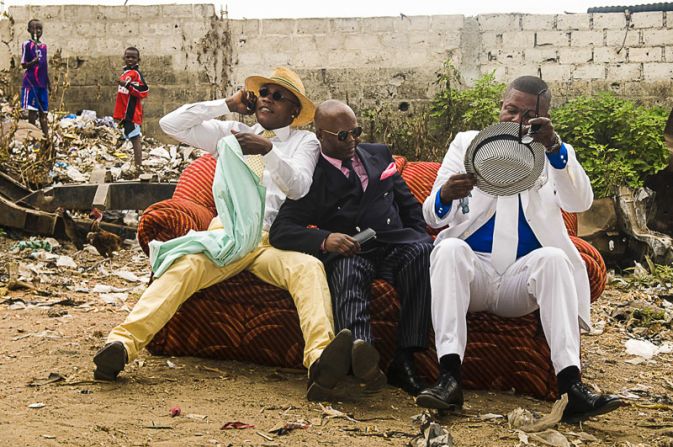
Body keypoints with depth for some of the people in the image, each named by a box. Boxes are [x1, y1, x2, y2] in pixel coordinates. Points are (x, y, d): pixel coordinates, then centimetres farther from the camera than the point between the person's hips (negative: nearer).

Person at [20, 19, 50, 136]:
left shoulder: (44, 46, 14)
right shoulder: (27, 44, -5)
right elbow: (24, 65, -6)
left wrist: (48, 82, 17)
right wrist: (32, 62, -26)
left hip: (42, 83, 6)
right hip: (31, 82, -6)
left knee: (44, 112, 5)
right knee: (32, 111, -6)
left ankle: (46, 136, 5)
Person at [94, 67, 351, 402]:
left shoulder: (304, 141, 17)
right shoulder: (231, 132, 24)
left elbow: (299, 186, -2)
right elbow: (170, 124, 17)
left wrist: (267, 150, -19)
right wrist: (228, 104, 15)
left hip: (273, 240, -1)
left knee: (309, 268, -35)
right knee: (184, 267, -31)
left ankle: (321, 358, -60)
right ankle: (122, 343, -49)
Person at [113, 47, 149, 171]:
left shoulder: (136, 73, -9)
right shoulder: (125, 73, 18)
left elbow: (144, 91, -20)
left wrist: (127, 84, -25)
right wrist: (120, 114, 26)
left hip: (132, 113, -9)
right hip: (126, 113, 9)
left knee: (135, 138, -10)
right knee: (133, 139, 11)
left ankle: (138, 167, -12)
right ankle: (137, 166, 15)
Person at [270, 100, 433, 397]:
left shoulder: (379, 154, 24)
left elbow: (409, 205, 26)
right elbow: (280, 231, -1)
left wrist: (423, 239, 6)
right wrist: (324, 239, -20)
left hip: (395, 243, 3)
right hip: (347, 250, -3)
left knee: (423, 255, -32)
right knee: (347, 270, -39)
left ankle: (404, 359, -34)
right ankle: (359, 348, -66)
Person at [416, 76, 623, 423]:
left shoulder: (556, 154, 15)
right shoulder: (467, 143, 14)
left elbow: (580, 202, -7)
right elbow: (433, 217, 4)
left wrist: (554, 147, -23)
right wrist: (445, 196, -22)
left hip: (521, 277, 0)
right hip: (473, 269, 0)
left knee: (552, 257, -31)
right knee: (450, 248, -31)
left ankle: (570, 384, -41)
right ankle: (449, 377, -41)